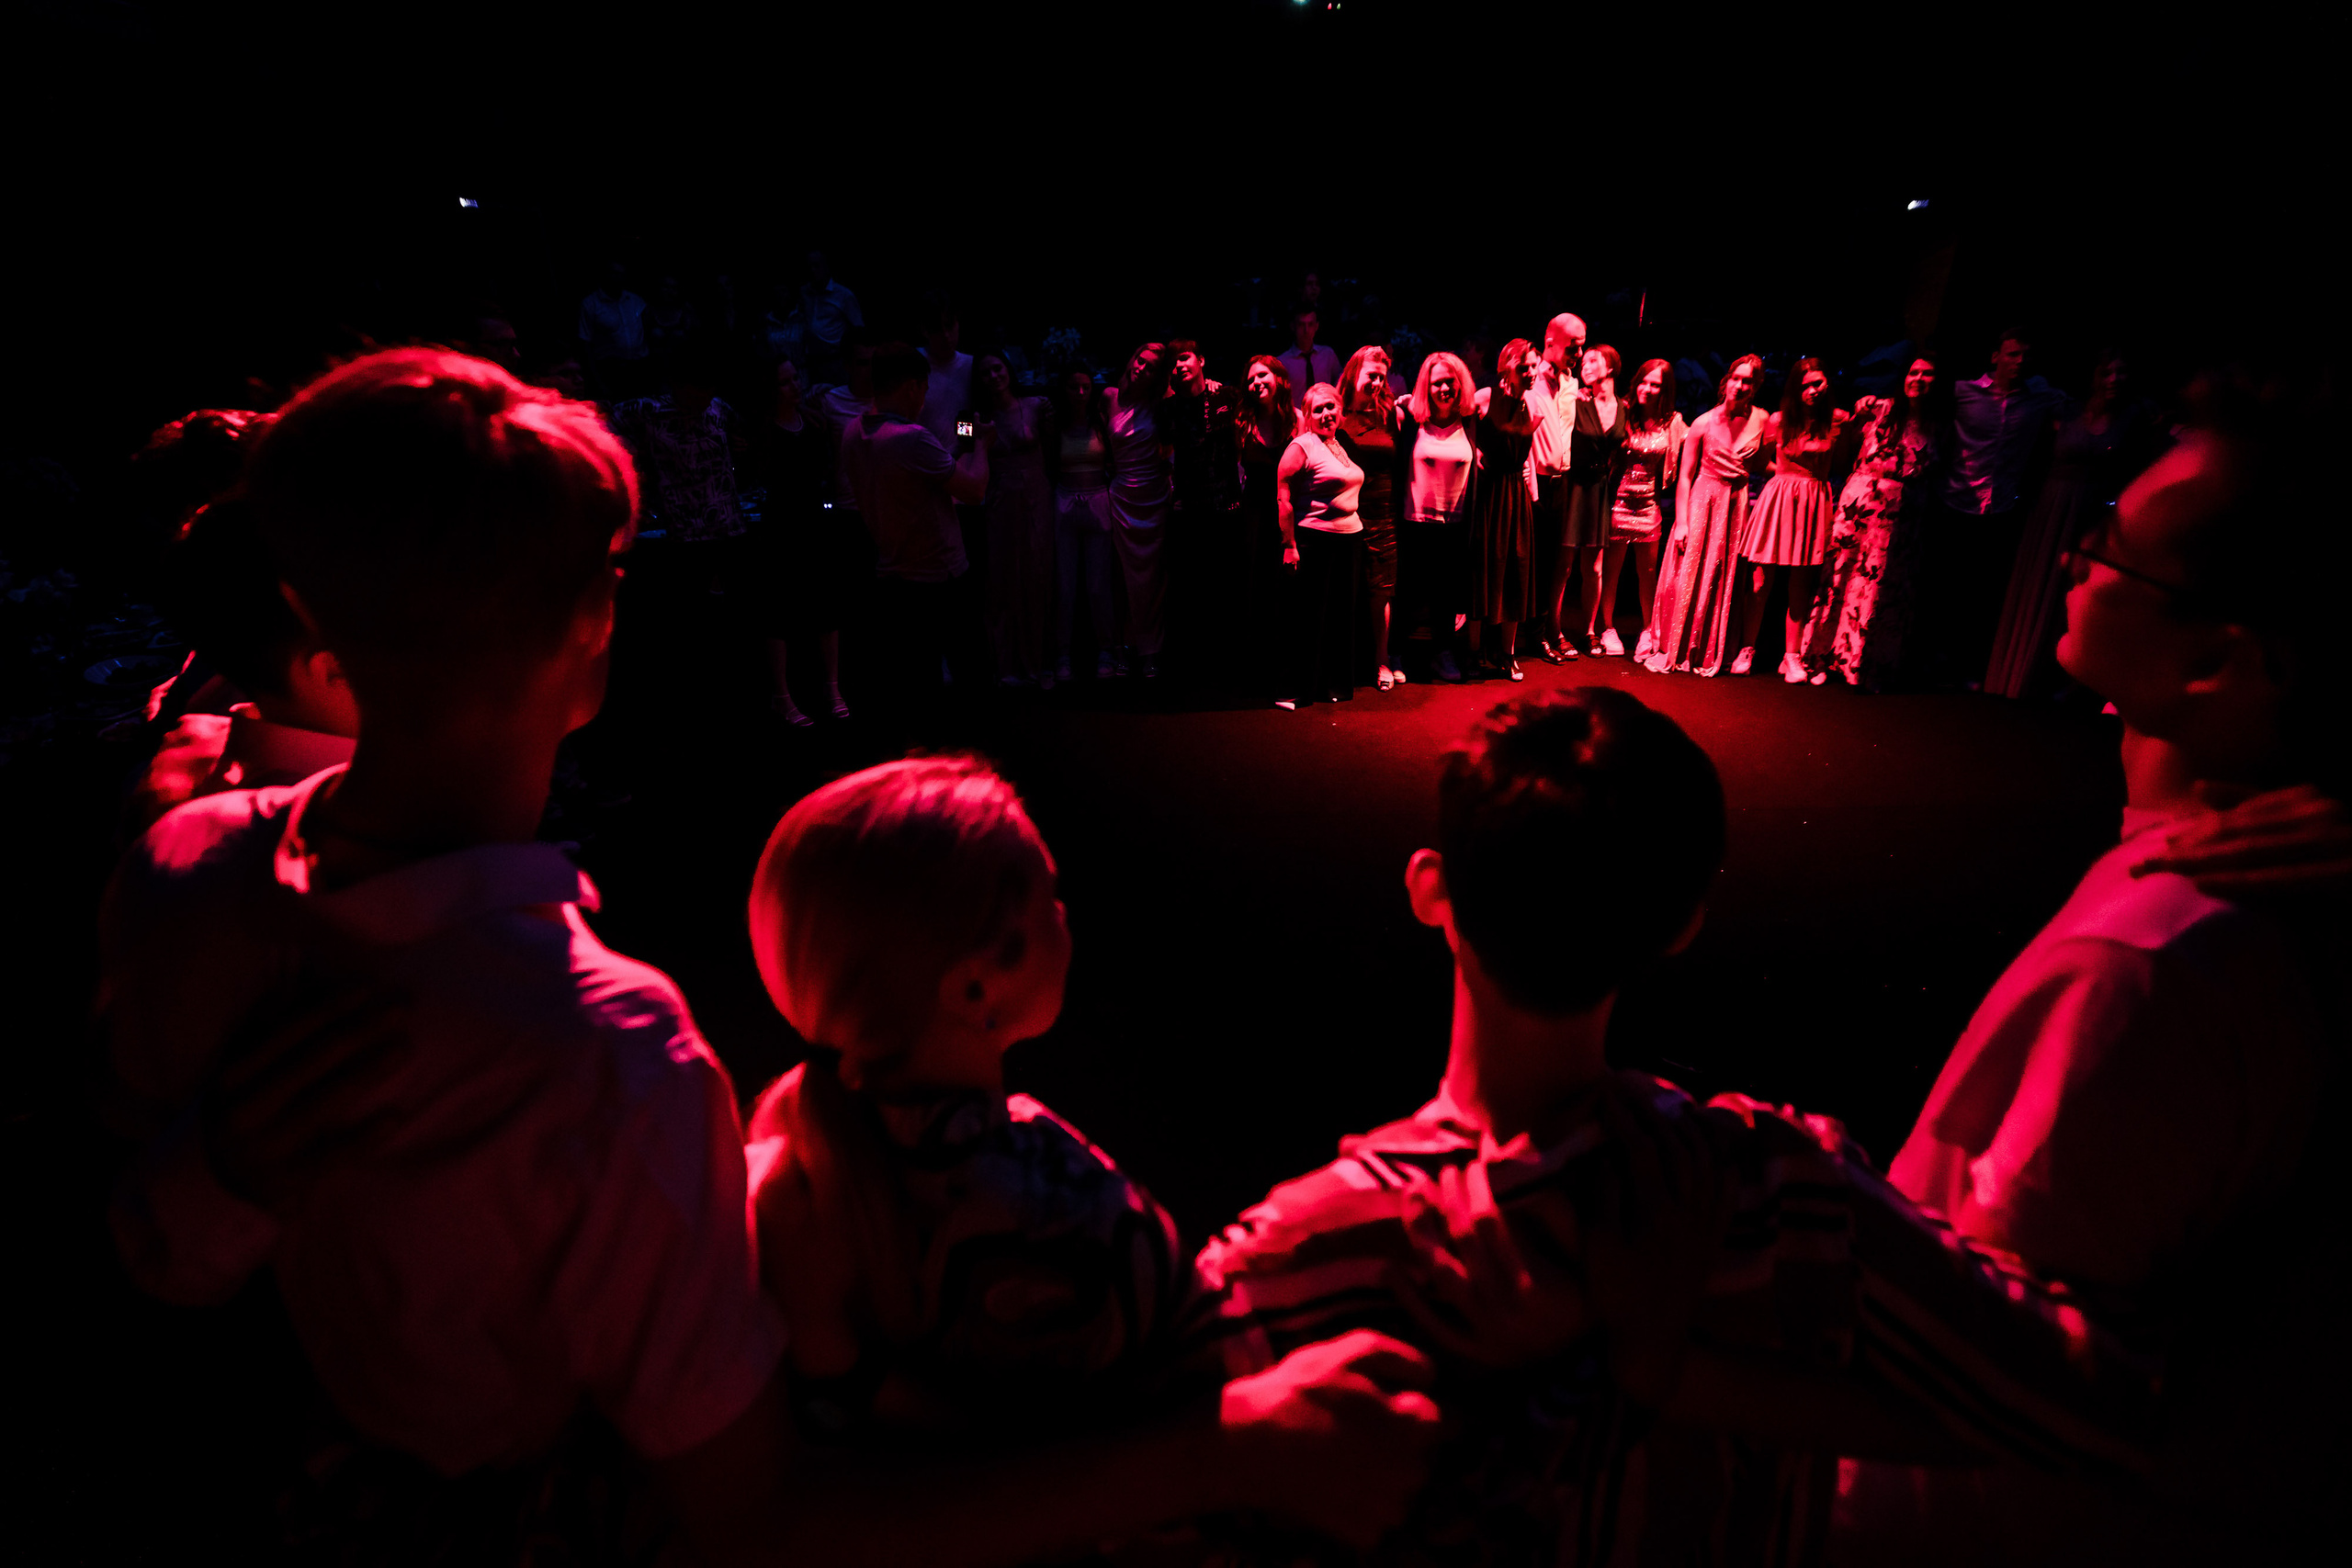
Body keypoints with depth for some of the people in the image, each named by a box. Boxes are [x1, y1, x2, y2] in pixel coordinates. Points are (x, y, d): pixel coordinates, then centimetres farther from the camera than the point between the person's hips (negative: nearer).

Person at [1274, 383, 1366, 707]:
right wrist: (1289, 544, -15)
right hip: (1315, 541, -7)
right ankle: (1299, 689, 7)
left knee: (1343, 614, 10)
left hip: (1350, 538, 7)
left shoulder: (1342, 445, 14)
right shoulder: (1301, 446, -7)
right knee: (1309, 617, -2)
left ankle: (1336, 683, 21)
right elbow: (1283, 499, -11)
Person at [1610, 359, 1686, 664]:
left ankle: (1648, 632, 24)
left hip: (1649, 506, 2)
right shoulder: (1624, 415, -2)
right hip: (1618, 501, -2)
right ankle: (1607, 630, 16)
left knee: (1648, 572, 10)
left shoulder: (1672, 424, 4)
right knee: (1611, 568, 1)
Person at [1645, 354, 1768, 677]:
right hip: (1702, 501, -2)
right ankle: (1671, 651, 10)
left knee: (1723, 580, 5)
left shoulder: (1761, 420, 2)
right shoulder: (1703, 423, -4)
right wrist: (1681, 522, -9)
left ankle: (1708, 655, 15)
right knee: (1687, 576, -2)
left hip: (1737, 505, 2)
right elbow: (1684, 477, -4)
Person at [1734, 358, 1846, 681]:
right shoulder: (1779, 420, 1)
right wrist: (1783, 471, 5)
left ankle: (1793, 656, 12)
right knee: (1760, 583, -1)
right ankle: (1746, 649, 11)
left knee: (1801, 585, 3)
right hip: (1777, 499, 0)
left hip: (1813, 505, 0)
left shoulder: (1837, 419, 1)